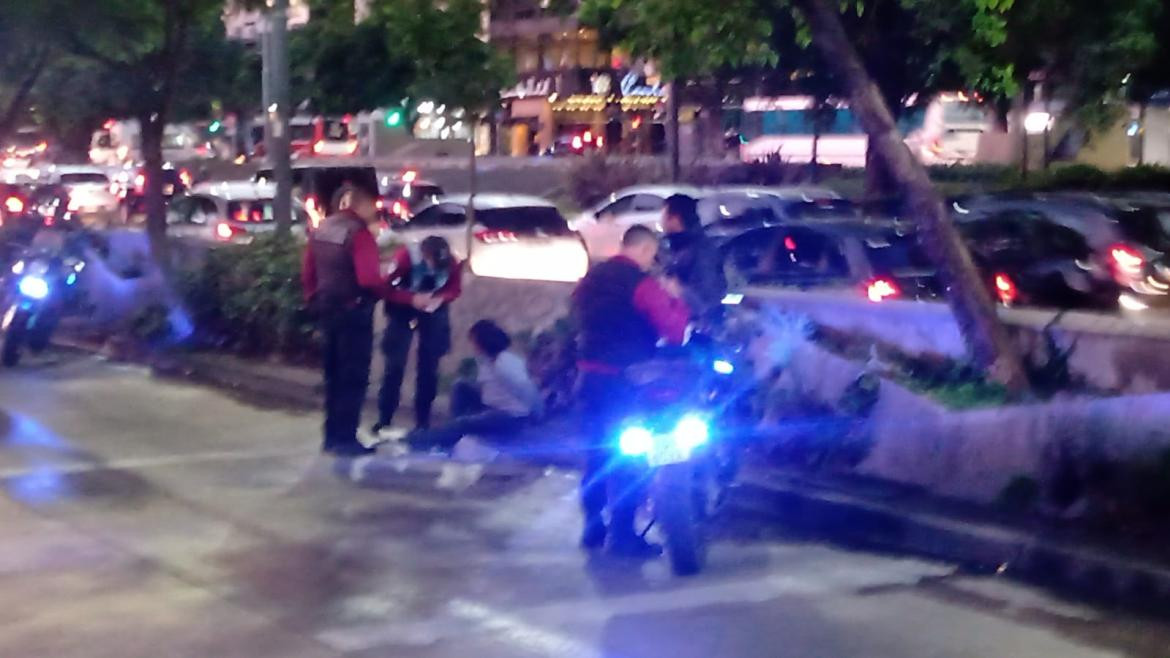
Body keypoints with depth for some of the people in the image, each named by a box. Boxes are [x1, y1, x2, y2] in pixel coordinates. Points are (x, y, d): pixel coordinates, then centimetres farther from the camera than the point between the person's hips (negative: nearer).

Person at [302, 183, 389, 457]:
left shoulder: (321, 230, 9)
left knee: (334, 375, 17)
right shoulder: (359, 232, -17)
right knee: (354, 378, -1)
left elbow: (307, 273, 13)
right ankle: (345, 438, 0)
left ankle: (332, 436, 22)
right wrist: (386, 289, -7)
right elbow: (368, 279, -25)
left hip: (328, 309, 8)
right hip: (354, 311, -8)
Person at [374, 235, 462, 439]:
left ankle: (423, 422, 16)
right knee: (395, 365, -6)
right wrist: (412, 299, -35)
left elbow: (455, 288, -5)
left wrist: (441, 298, -26)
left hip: (434, 311, 3)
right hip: (404, 310, -2)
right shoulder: (405, 256, -29)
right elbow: (386, 288, -22)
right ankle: (383, 422, 2)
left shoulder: (452, 262, -21)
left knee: (429, 367, 4)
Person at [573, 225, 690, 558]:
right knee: (627, 456, -1)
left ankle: (593, 527, 21)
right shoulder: (642, 283, -15)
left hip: (591, 374, 8)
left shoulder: (592, 277, 10)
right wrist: (675, 299, -3)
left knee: (597, 452, 15)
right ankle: (623, 534, 0)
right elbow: (674, 332, -18)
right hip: (625, 379, -7)